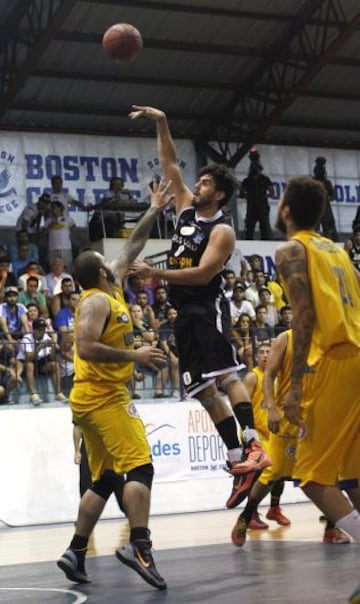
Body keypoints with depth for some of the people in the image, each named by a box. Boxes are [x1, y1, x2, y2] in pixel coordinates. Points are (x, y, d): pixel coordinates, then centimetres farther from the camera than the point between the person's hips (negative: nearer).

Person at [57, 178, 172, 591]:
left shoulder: (107, 292, 16)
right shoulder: (98, 300, -11)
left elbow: (132, 247, 25)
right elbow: (87, 348, -23)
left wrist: (154, 210, 26)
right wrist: (135, 355, -20)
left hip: (92, 397, 10)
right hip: (103, 396, -10)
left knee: (104, 478, 12)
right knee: (140, 467, -17)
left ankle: (76, 552, 9)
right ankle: (139, 547, -28)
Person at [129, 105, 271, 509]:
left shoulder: (222, 231, -8)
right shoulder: (186, 208, 14)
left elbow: (202, 274, -18)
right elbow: (170, 165, 19)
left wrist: (156, 274, -20)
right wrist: (161, 124, 11)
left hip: (209, 308, -8)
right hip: (185, 313, 8)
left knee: (226, 375, -22)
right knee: (203, 389, 3)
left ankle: (253, 447, -31)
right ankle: (238, 460, 2)